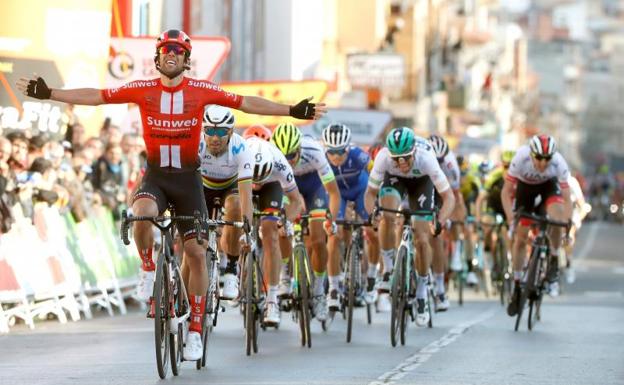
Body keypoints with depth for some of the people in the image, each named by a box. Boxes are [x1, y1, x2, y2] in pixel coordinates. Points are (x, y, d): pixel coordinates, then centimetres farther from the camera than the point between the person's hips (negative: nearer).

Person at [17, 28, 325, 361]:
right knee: (142, 215, -35)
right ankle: (149, 269, -5)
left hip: (188, 179, 1)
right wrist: (48, 94, -10)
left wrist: (293, 111, -10)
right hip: (155, 176, -1)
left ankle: (195, 331, 9)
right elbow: (95, 96, -4)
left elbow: (247, 103, -5)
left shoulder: (201, 91, -6)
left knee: (197, 253, -1)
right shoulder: (142, 90, -5)